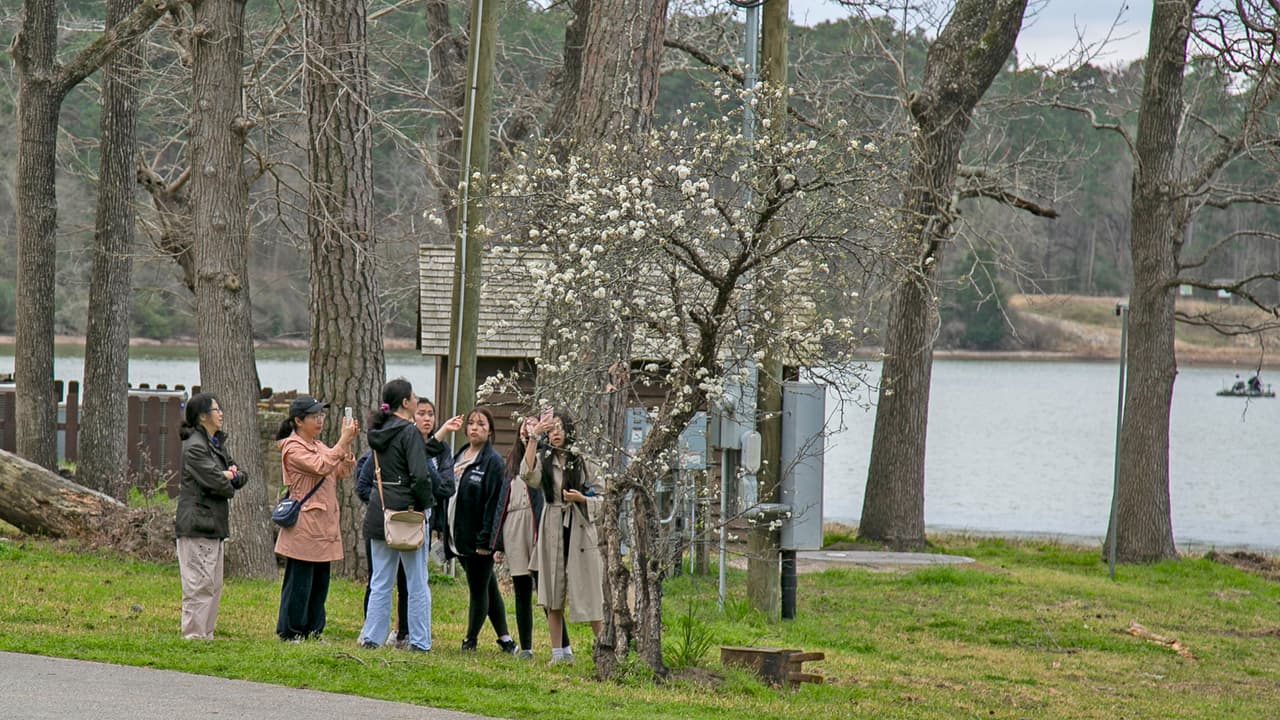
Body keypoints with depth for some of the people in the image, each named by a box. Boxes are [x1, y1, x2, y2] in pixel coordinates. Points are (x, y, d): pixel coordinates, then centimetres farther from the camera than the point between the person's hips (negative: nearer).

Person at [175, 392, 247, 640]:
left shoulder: (218, 444, 18)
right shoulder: (195, 446, -13)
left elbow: (240, 478, 18)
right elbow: (216, 482, -20)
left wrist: (233, 475, -5)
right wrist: (228, 483, 1)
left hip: (214, 524, 10)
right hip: (197, 524, -10)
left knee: (214, 585, 12)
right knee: (200, 583, -9)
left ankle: (205, 633, 17)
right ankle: (194, 635, -7)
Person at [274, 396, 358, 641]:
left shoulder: (319, 446, 17)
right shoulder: (292, 450, -11)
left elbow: (342, 471, 11)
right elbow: (321, 467, -24)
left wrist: (347, 444, -5)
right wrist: (343, 441, -23)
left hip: (323, 525, 9)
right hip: (303, 526, -9)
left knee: (320, 583, 11)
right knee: (299, 582, -4)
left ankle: (313, 631, 17)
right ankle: (290, 632, 3)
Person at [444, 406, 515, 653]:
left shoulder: (493, 461, -10)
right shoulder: (459, 457, 13)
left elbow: (494, 502, -14)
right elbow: (448, 493, 17)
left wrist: (485, 540, -18)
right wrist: (446, 531, 13)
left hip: (478, 537, -8)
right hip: (459, 536, 8)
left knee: (479, 588, 1)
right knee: (487, 587, 13)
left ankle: (470, 640, 10)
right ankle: (504, 638, 19)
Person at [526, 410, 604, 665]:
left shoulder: (582, 461, 3)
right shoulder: (544, 460, 5)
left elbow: (600, 499, 8)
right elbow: (530, 477, -19)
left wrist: (582, 499, -14)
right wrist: (533, 437, -24)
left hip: (580, 529, -2)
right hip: (553, 528, 2)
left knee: (587, 591, -4)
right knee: (553, 594, 4)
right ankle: (559, 651, 11)